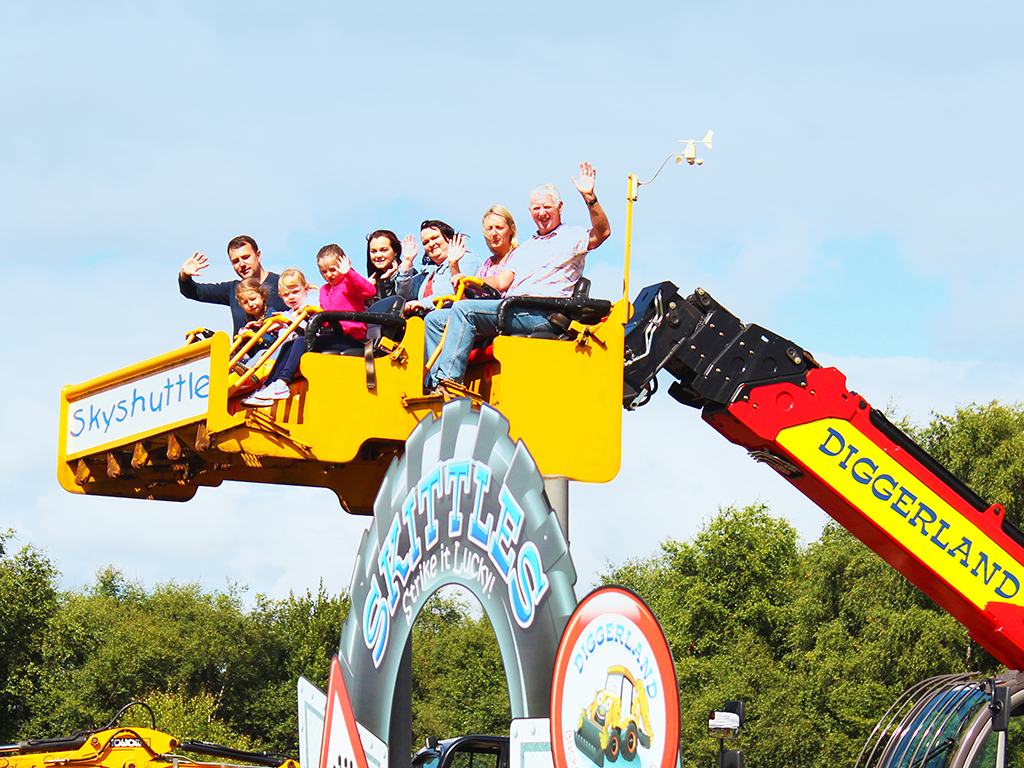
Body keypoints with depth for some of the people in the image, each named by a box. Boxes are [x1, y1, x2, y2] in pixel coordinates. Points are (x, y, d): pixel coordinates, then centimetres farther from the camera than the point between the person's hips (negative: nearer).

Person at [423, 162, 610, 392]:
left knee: (464, 310, -28)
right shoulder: (525, 248, 32)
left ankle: (447, 380, -33)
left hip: (542, 314, -8)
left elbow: (602, 233, -10)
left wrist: (590, 198, -24)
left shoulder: (572, 236, 11)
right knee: (436, 319, -5)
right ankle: (432, 384, -20)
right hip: (512, 309, 8)